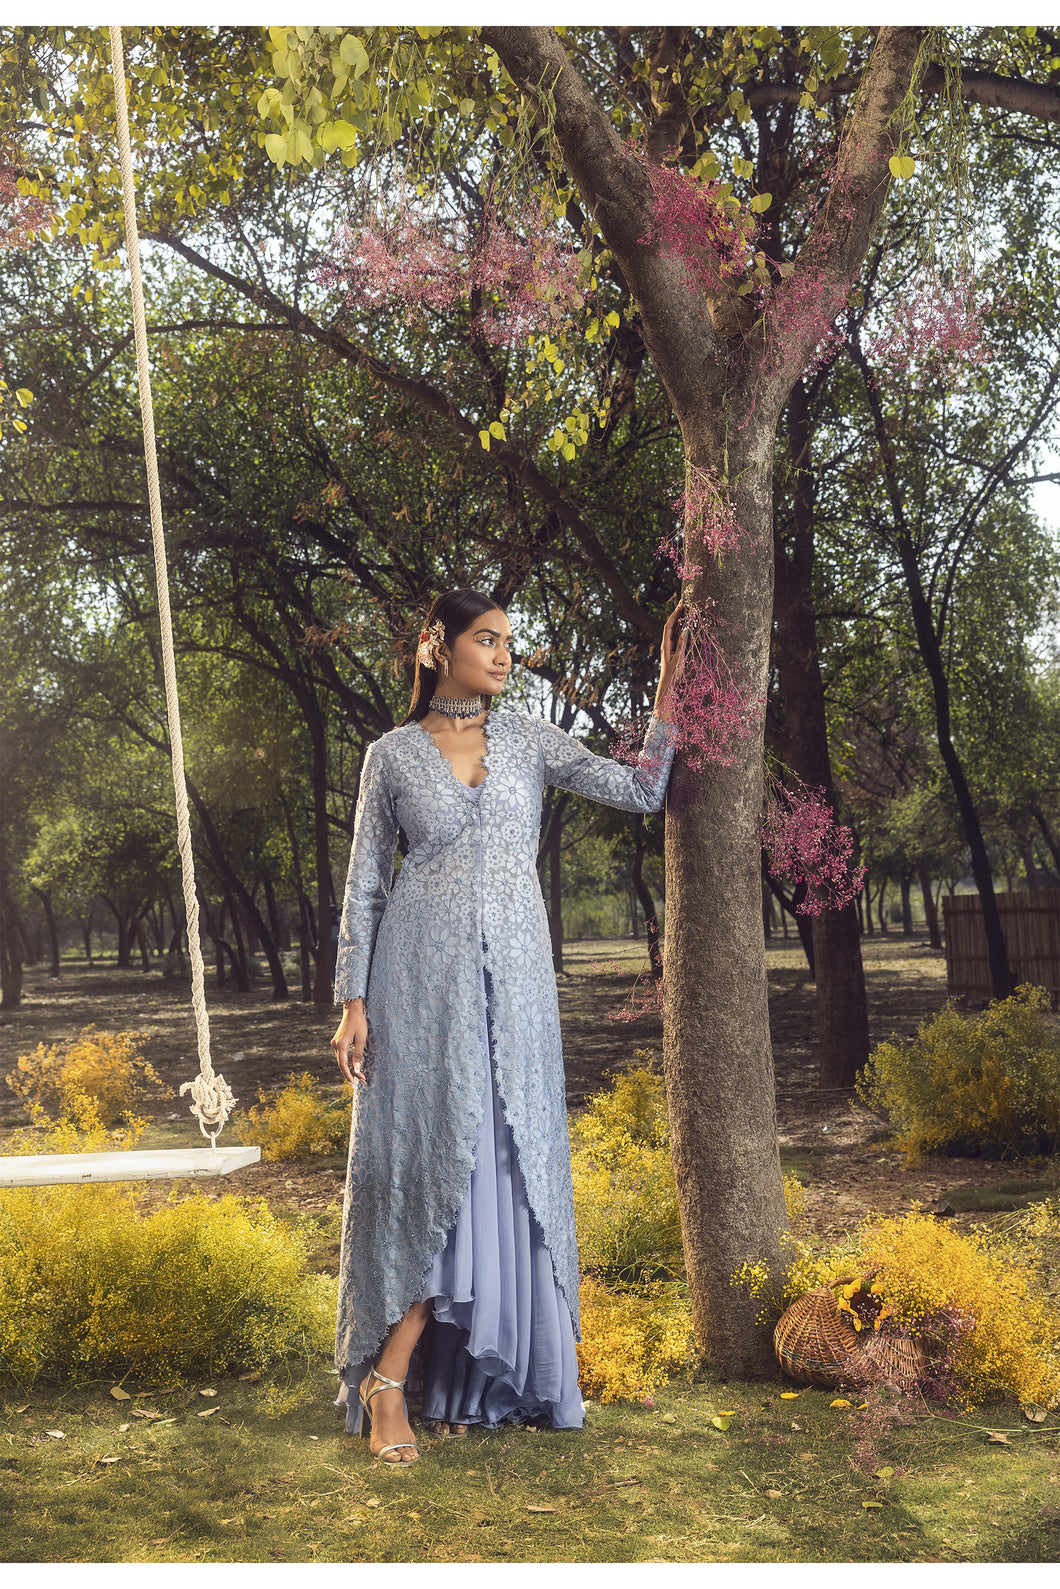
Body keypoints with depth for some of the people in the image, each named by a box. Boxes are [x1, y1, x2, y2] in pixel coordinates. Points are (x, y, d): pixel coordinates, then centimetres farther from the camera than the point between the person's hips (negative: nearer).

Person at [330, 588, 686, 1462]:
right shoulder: (393, 755, 4)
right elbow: (365, 883, 5)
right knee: (430, 1163, -6)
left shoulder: (528, 740, 11)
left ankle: (469, 1380, 12)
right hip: (425, 981, -3)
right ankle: (387, 1379, 3)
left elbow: (640, 790, 6)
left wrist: (669, 682, 1)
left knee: (505, 1169, 2)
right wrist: (354, 1001, -1)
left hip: (514, 983, 3)